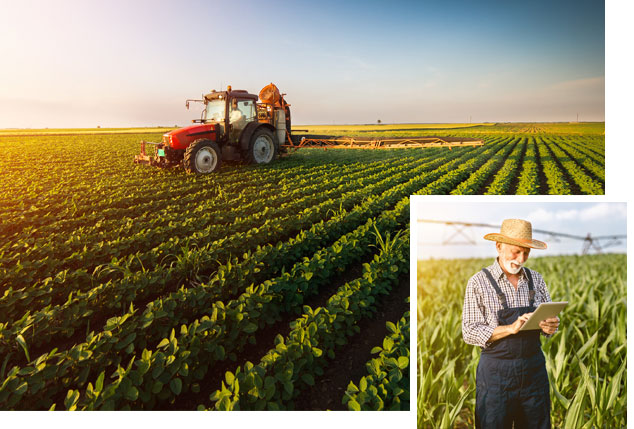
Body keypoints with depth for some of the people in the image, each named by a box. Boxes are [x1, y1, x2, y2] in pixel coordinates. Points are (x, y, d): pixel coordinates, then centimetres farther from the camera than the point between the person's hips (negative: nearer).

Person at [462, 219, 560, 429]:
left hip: (534, 367, 4)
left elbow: (551, 319, 12)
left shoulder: (536, 279, 8)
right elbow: (470, 332, -10)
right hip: (496, 370, -4)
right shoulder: (478, 282, -6)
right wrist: (511, 328, -21)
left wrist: (550, 326, -11)